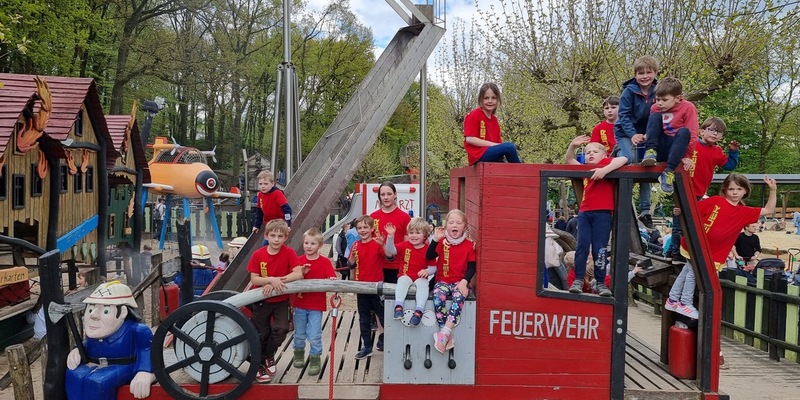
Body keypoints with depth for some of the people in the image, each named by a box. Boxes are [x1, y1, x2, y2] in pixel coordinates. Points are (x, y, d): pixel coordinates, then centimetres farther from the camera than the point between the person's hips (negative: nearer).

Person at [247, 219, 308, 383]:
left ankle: (269, 355, 15)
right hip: (262, 301, 1)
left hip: (281, 300, 0)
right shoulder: (258, 255, -12)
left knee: (281, 329, -15)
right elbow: (253, 279, -14)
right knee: (261, 334, 10)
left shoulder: (289, 253, -13)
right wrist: (271, 279, -30)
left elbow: (298, 274, -22)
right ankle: (260, 366, 30)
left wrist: (276, 281, -27)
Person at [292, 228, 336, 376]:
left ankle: (315, 361, 13)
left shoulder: (325, 262, -5)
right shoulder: (299, 261, 0)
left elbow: (332, 279, -11)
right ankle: (299, 354, 38)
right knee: (299, 334, 16)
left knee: (314, 336, -3)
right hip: (300, 304, 2)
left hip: (316, 305, -2)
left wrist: (331, 281, -33)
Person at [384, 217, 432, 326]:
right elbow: (391, 250, -11)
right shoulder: (404, 246, 5)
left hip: (420, 277, -1)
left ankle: (419, 310, -39)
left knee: (423, 284, -31)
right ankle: (398, 306, -38)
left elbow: (433, 267, 0)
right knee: (402, 281, -31)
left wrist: (427, 271, -22)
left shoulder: (428, 249, -1)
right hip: (405, 275, 1)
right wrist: (390, 236, -22)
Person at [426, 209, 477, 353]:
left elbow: (472, 267, 2)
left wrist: (464, 281, -12)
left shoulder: (469, 244, 3)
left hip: (460, 281, -1)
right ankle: (447, 335, -25)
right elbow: (429, 256, -9)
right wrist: (435, 239, -18)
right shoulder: (442, 242, 4)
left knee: (459, 297, -32)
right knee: (438, 297, -30)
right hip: (442, 280, 1)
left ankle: (444, 333, -34)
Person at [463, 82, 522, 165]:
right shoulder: (474, 115, -4)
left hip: (492, 155, 7)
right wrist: (493, 145, -15)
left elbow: (497, 142, 16)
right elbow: (469, 139, -13)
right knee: (509, 146, -22)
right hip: (478, 155, -7)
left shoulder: (494, 120, 16)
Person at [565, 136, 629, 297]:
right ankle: (578, 280, -4)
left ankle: (601, 283, 2)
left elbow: (623, 159, -12)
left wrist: (605, 170, -23)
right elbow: (569, 160, 23)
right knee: (582, 245, -5)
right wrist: (573, 145, 4)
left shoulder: (607, 162, 5)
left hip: (602, 213, -4)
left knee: (599, 248, -4)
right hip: (584, 213, 5)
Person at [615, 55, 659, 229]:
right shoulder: (629, 91, -14)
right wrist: (632, 135, -25)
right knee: (630, 158, -33)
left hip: (646, 135, 4)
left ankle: (645, 210, 10)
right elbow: (624, 115, -14)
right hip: (626, 133, -4)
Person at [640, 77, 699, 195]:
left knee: (684, 131, -34)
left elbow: (692, 134, -12)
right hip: (660, 148, 3)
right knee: (655, 116, -14)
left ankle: (669, 171, -41)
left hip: (676, 149, -3)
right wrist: (645, 137, -3)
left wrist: (687, 156, -17)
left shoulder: (688, 108, -8)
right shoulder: (655, 108, 4)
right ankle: (651, 152, -29)